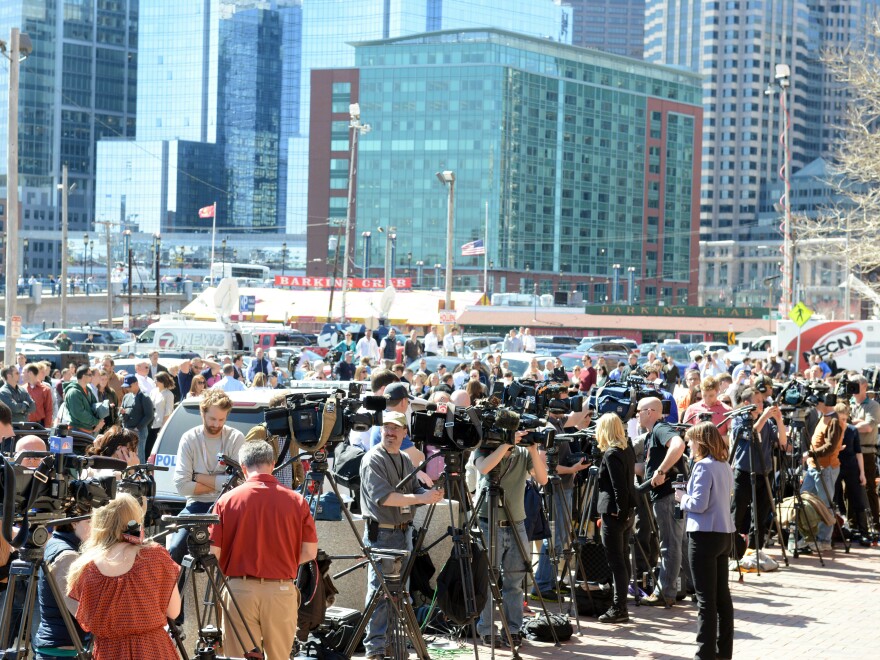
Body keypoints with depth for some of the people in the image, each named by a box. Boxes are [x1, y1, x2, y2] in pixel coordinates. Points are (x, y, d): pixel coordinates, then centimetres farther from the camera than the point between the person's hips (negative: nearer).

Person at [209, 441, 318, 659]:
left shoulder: (227, 500, -3)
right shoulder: (296, 500, -1)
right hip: (281, 590, 1)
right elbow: (310, 552, 1)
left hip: (240, 590, -1)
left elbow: (214, 552, -4)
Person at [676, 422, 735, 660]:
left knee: (706, 598, -5)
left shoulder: (704, 466, -14)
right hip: (724, 533, 9)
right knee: (722, 595, 13)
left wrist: (682, 498, 0)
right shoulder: (724, 466, 12)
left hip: (704, 535, -9)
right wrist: (688, 497, 13)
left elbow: (698, 504, -19)